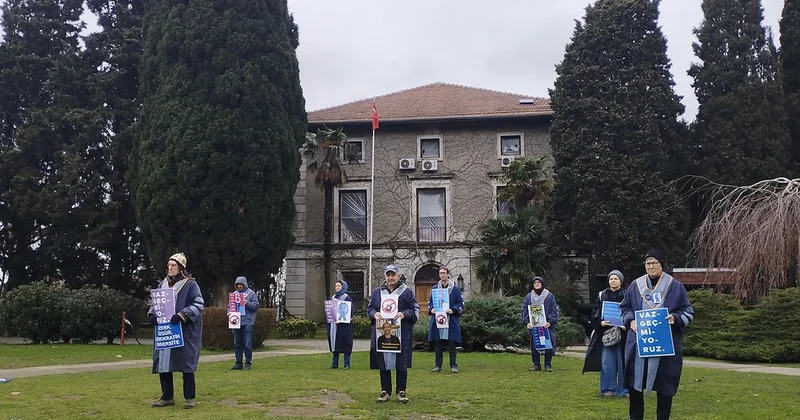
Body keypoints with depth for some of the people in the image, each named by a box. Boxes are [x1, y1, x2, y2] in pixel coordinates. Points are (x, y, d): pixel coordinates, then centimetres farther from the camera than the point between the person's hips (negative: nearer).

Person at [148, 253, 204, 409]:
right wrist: (152, 314, -4)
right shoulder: (163, 284, 12)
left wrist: (182, 315, -23)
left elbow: (199, 304, -11)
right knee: (163, 362, 4)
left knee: (186, 363, -2)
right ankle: (167, 397, 15)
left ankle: (190, 398, 6)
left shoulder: (190, 284, -5)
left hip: (184, 332, -5)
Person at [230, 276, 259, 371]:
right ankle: (238, 363, 14)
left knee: (247, 344, -5)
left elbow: (256, 306, -3)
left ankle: (248, 363, 3)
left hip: (248, 323, -5)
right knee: (237, 344, 8)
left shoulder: (251, 293, 3)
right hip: (236, 323, 5)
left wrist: (247, 303, -18)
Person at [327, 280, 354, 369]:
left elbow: (350, 311, -9)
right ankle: (334, 363, 14)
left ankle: (347, 364, 2)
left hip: (344, 325, -6)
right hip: (333, 324, 6)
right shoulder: (333, 297, 15)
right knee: (334, 344, 7)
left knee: (345, 344, -3)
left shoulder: (347, 298, -3)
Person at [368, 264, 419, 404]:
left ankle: (401, 392, 9)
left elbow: (415, 310, 2)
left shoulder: (407, 291, 4)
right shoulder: (377, 292, 13)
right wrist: (374, 314, -8)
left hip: (401, 335, -2)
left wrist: (404, 314, -17)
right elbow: (369, 309, 15)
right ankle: (385, 392, 12)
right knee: (383, 362, 4)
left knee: (401, 363, 0)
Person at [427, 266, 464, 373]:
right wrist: (431, 309, -6)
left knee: (452, 344, -1)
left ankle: (453, 365, 6)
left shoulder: (455, 289, 2)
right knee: (438, 344, 5)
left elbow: (461, 303, 1)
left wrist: (453, 310, -15)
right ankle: (438, 365, 12)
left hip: (451, 321, -2)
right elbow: (430, 302, 15)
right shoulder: (435, 288, 11)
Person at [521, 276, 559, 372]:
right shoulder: (528, 297, 9)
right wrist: (526, 322, -6)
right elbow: (524, 310, 8)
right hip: (533, 326, 2)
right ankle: (536, 364, 12)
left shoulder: (549, 296, 3)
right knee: (534, 346, 3)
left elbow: (554, 310, 0)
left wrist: (550, 322, -13)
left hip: (546, 325, -2)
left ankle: (548, 365, 6)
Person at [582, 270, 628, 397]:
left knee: (622, 362, 2)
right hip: (606, 333, 1)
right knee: (607, 362, 0)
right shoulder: (602, 295, 9)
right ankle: (608, 389, 8)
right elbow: (595, 313, 9)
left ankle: (623, 389, 11)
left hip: (622, 333, -1)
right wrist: (600, 322, -9)